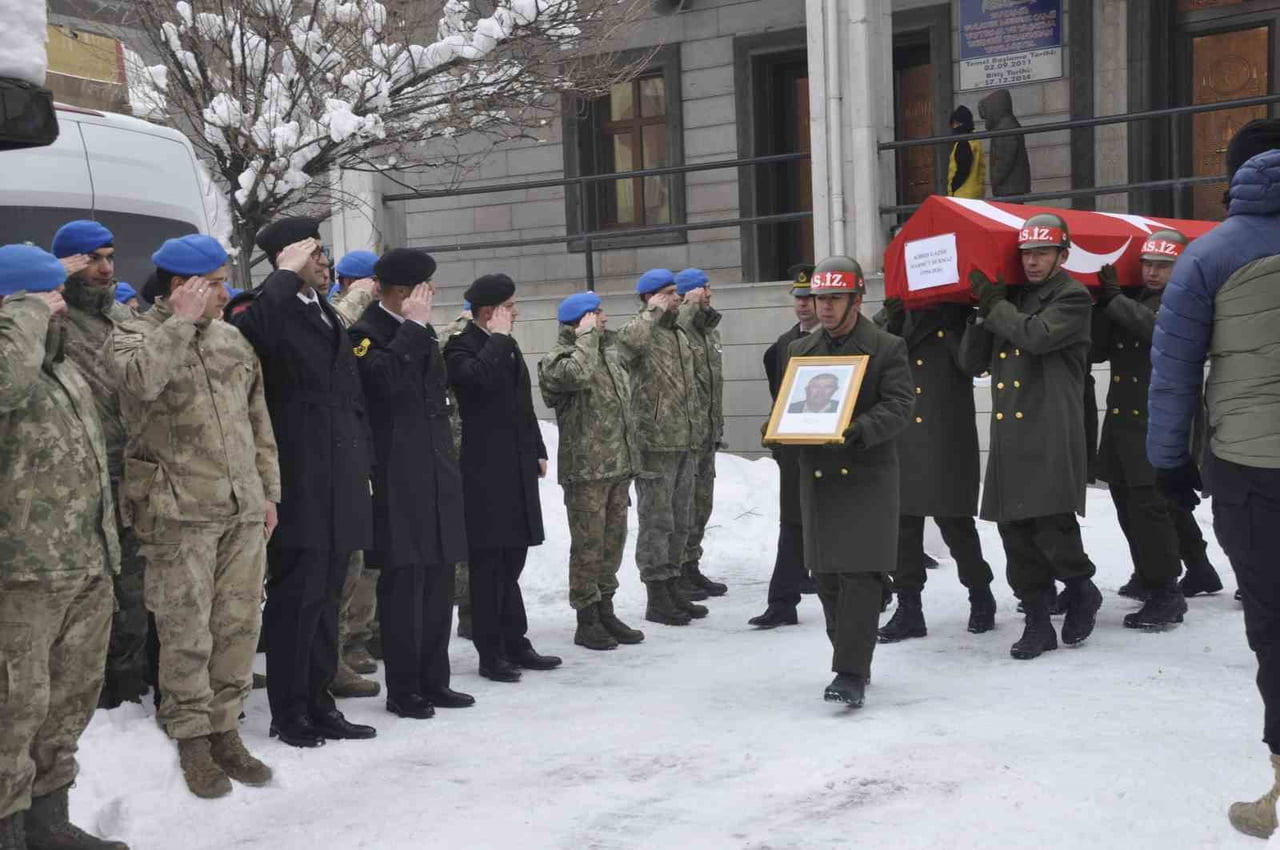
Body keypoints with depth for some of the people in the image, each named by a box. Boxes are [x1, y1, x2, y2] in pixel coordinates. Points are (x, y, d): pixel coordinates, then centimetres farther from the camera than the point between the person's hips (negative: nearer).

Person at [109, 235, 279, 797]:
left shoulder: (232, 340, 15)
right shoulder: (135, 335, -2)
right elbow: (139, 380, -27)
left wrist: (268, 490, 15)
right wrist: (182, 320, -16)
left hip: (243, 509, 5)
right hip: (179, 512, -5)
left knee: (239, 626, 8)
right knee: (187, 632, 0)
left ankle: (225, 730, 21)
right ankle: (191, 741, 13)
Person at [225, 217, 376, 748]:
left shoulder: (327, 316, 20)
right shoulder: (265, 311, -7)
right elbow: (244, 331, -34)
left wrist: (360, 462, 18)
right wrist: (284, 275, -21)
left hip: (339, 487, 8)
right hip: (298, 483, -8)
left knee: (325, 598, 13)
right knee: (295, 597, -2)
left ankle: (318, 704, 22)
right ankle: (288, 714, 8)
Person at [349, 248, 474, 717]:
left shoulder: (422, 332, 18)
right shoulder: (365, 333, -8)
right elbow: (386, 379, -26)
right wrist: (413, 326, -18)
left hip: (437, 472, 8)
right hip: (398, 479, -8)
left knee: (438, 582, 10)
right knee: (403, 582, -4)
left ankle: (434, 681, 19)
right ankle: (402, 690, 4)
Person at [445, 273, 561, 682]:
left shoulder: (507, 346, 17)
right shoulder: (462, 346, -8)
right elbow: (481, 376, -31)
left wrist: (538, 450, 22)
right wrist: (498, 338, -18)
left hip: (517, 469, 8)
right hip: (486, 471, -8)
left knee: (510, 561, 13)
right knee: (488, 562, -3)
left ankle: (515, 643, 20)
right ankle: (490, 652, 4)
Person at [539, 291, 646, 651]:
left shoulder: (608, 351, 17)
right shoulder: (557, 359, -9)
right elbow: (578, 374, -34)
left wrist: (631, 458, 22)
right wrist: (587, 335, -19)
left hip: (618, 466, 8)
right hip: (585, 470, -8)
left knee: (613, 541, 13)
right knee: (588, 545, -3)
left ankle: (605, 611, 23)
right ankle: (587, 620, 6)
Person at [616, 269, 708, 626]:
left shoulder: (680, 334, 18)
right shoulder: (640, 329, -10)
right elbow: (629, 341, -37)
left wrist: (698, 425, 20)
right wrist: (653, 312, -21)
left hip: (684, 442, 9)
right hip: (655, 443, -9)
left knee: (680, 520, 15)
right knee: (657, 520, -3)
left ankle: (672, 586, 26)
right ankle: (656, 599, 4)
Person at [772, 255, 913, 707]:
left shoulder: (887, 348, -1)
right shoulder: (799, 350, 13)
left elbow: (899, 405, -9)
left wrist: (858, 431, -25)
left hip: (868, 475, -5)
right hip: (817, 474, 5)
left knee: (861, 573, -9)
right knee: (826, 575, 9)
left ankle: (852, 674, -8)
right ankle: (854, 661, 23)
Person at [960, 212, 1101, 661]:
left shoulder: (1072, 297, 1)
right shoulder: (1012, 298, 19)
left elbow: (1037, 335, -18)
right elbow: (972, 362, 15)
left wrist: (994, 305, -6)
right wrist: (982, 312, 1)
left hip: (1050, 436, -6)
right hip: (1008, 435, 6)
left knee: (1052, 526, -12)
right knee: (1015, 529, 4)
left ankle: (1082, 591, 16)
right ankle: (1038, 621, 13)